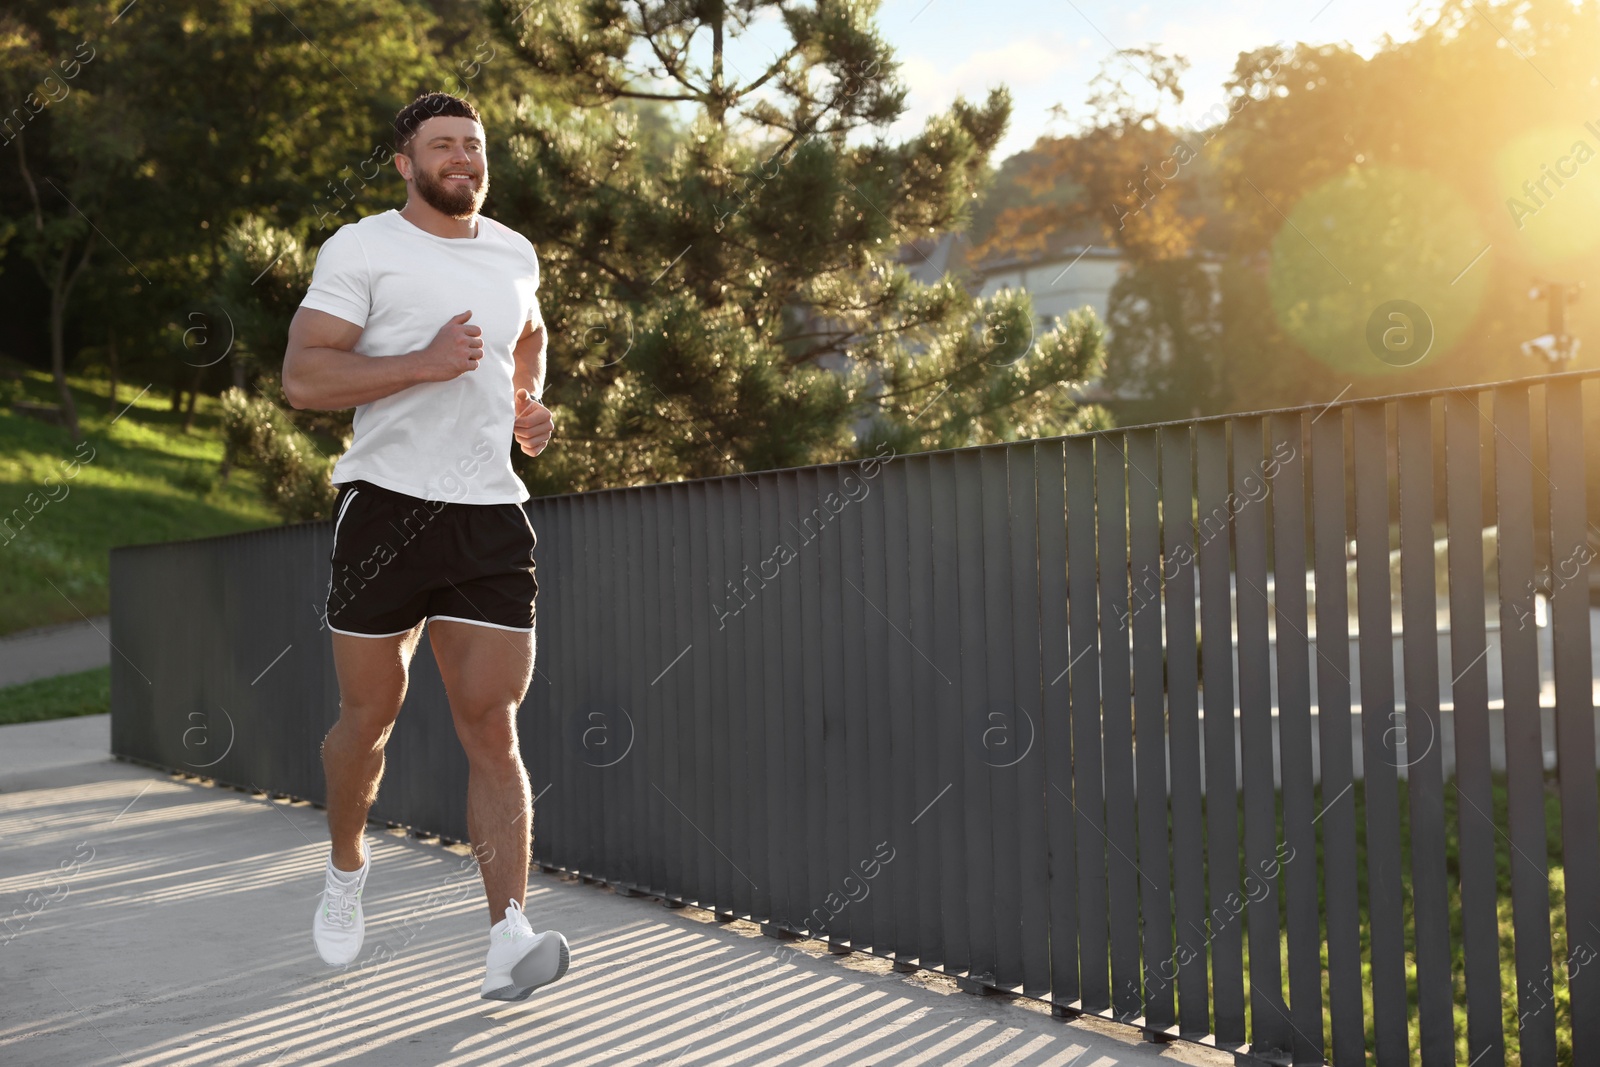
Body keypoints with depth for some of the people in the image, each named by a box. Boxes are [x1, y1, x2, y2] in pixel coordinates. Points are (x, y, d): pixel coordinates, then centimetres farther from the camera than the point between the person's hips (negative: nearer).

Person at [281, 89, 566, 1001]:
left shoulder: (515, 253, 14)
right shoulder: (362, 248, -2)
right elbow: (302, 378, -12)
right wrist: (425, 363, -20)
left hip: (492, 516, 3)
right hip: (387, 506, -3)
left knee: (493, 727, -5)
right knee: (371, 714, 9)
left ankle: (509, 939, -9)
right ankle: (347, 868, 37)